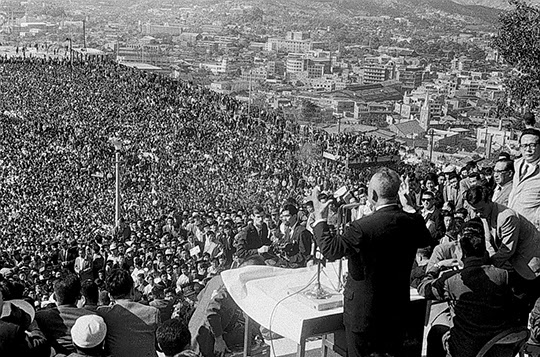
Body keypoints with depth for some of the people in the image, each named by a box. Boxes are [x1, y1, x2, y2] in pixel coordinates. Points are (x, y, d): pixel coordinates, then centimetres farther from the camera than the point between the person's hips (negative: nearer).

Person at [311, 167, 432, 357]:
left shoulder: (362, 227, -26)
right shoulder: (413, 222, -9)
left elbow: (329, 249, -16)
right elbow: (426, 240, 15)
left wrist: (320, 217, -2)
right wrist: (402, 208, 18)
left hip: (364, 311, -5)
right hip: (398, 309, 5)